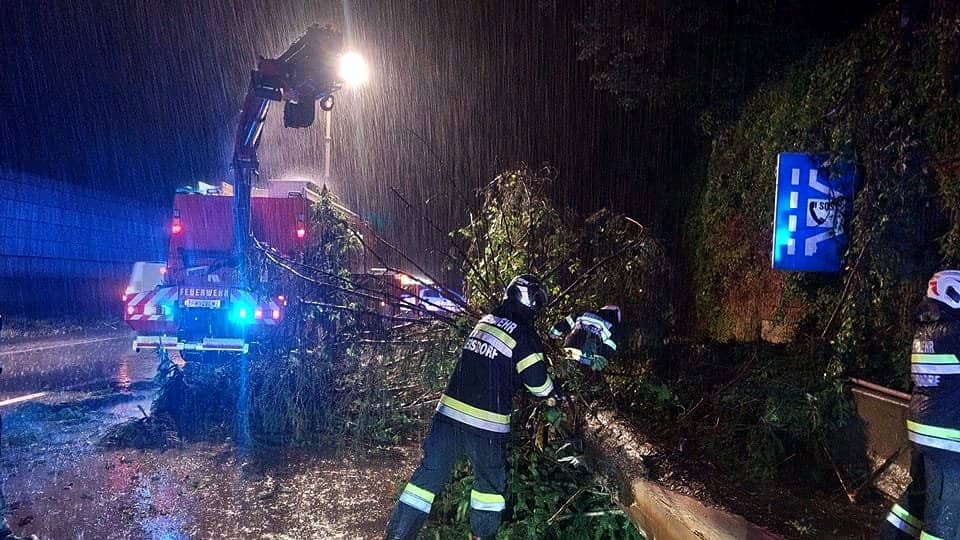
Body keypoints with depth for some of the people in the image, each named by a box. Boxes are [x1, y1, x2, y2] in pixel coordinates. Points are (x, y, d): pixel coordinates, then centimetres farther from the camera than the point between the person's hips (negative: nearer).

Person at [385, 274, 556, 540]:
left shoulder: (485, 321, 12)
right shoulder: (525, 335, -9)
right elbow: (536, 380, -10)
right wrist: (553, 394, 11)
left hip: (449, 410, 5)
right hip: (486, 423, -5)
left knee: (429, 473, 7)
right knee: (490, 481, 17)